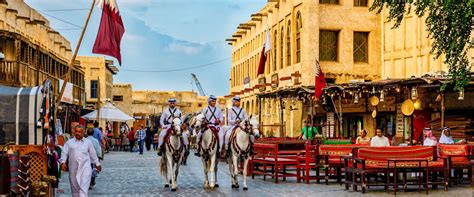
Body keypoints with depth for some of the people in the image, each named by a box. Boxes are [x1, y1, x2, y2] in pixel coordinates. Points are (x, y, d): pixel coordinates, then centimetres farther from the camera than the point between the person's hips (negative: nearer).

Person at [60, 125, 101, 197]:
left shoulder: (88, 142, 12)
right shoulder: (69, 142, 10)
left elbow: (93, 154, 19)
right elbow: (64, 153, 4)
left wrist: (97, 164, 23)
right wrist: (63, 162, -11)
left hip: (85, 168, -1)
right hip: (73, 169, 1)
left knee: (84, 187, -12)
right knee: (74, 187, 9)